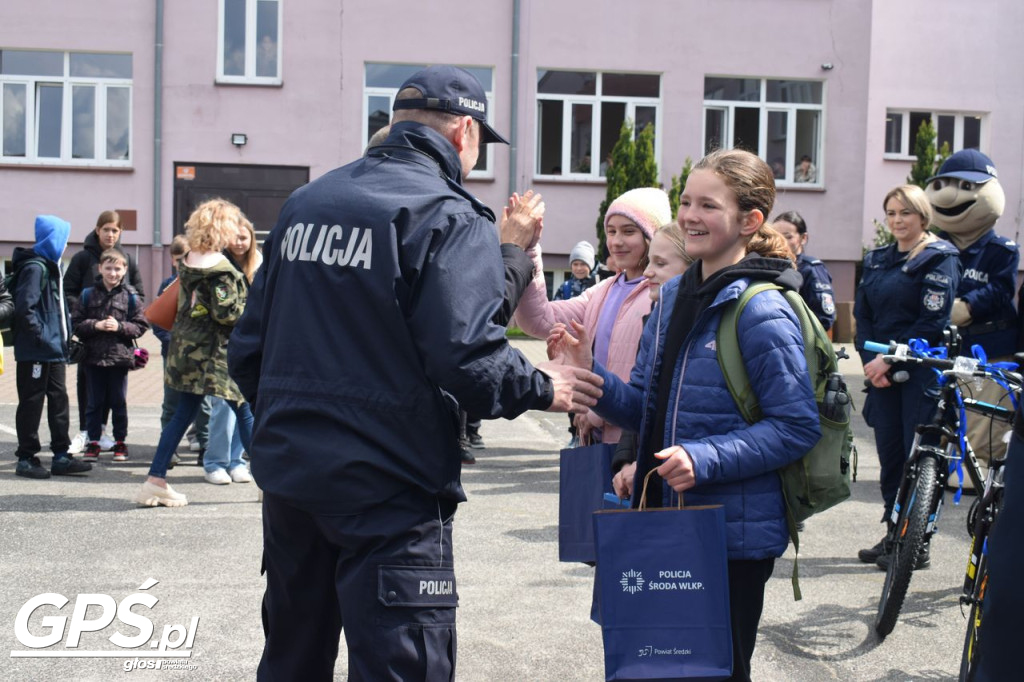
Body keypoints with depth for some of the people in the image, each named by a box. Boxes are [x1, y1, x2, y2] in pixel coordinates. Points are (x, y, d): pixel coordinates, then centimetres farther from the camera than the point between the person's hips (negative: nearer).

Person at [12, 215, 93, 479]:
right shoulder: (34, 267, -15)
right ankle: (26, 459, 8)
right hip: (35, 351, -10)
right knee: (32, 402, -1)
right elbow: (24, 307, -23)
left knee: (59, 399, 11)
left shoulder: (51, 267, 15)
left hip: (53, 349, 10)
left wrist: (65, 334, 13)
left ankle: (61, 456, 17)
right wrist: (39, 334, -20)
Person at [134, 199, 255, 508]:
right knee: (245, 412, 3)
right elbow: (227, 312, -21)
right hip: (215, 353, -8)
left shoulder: (187, 262, 9)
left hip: (185, 350, 8)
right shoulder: (220, 269, -17)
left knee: (184, 413, 12)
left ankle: (155, 482, 9)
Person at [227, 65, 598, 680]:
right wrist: (543, 388, -4)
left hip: (288, 471, 7)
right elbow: (466, 356, -21)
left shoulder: (305, 201, 10)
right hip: (387, 490, -7)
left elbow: (249, 346, 12)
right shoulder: (451, 217, -11)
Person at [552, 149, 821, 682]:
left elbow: (798, 426, -16)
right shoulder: (674, 296, 10)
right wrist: (589, 374, -5)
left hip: (733, 537, -7)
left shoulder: (761, 311, -14)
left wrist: (706, 459, -25)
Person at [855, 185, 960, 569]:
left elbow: (932, 323, -12)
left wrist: (888, 360, -14)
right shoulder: (876, 261, 15)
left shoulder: (938, 258, -4)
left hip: (921, 374, -6)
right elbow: (863, 316, 10)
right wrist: (870, 362, -5)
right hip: (882, 374, 6)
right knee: (889, 454, 8)